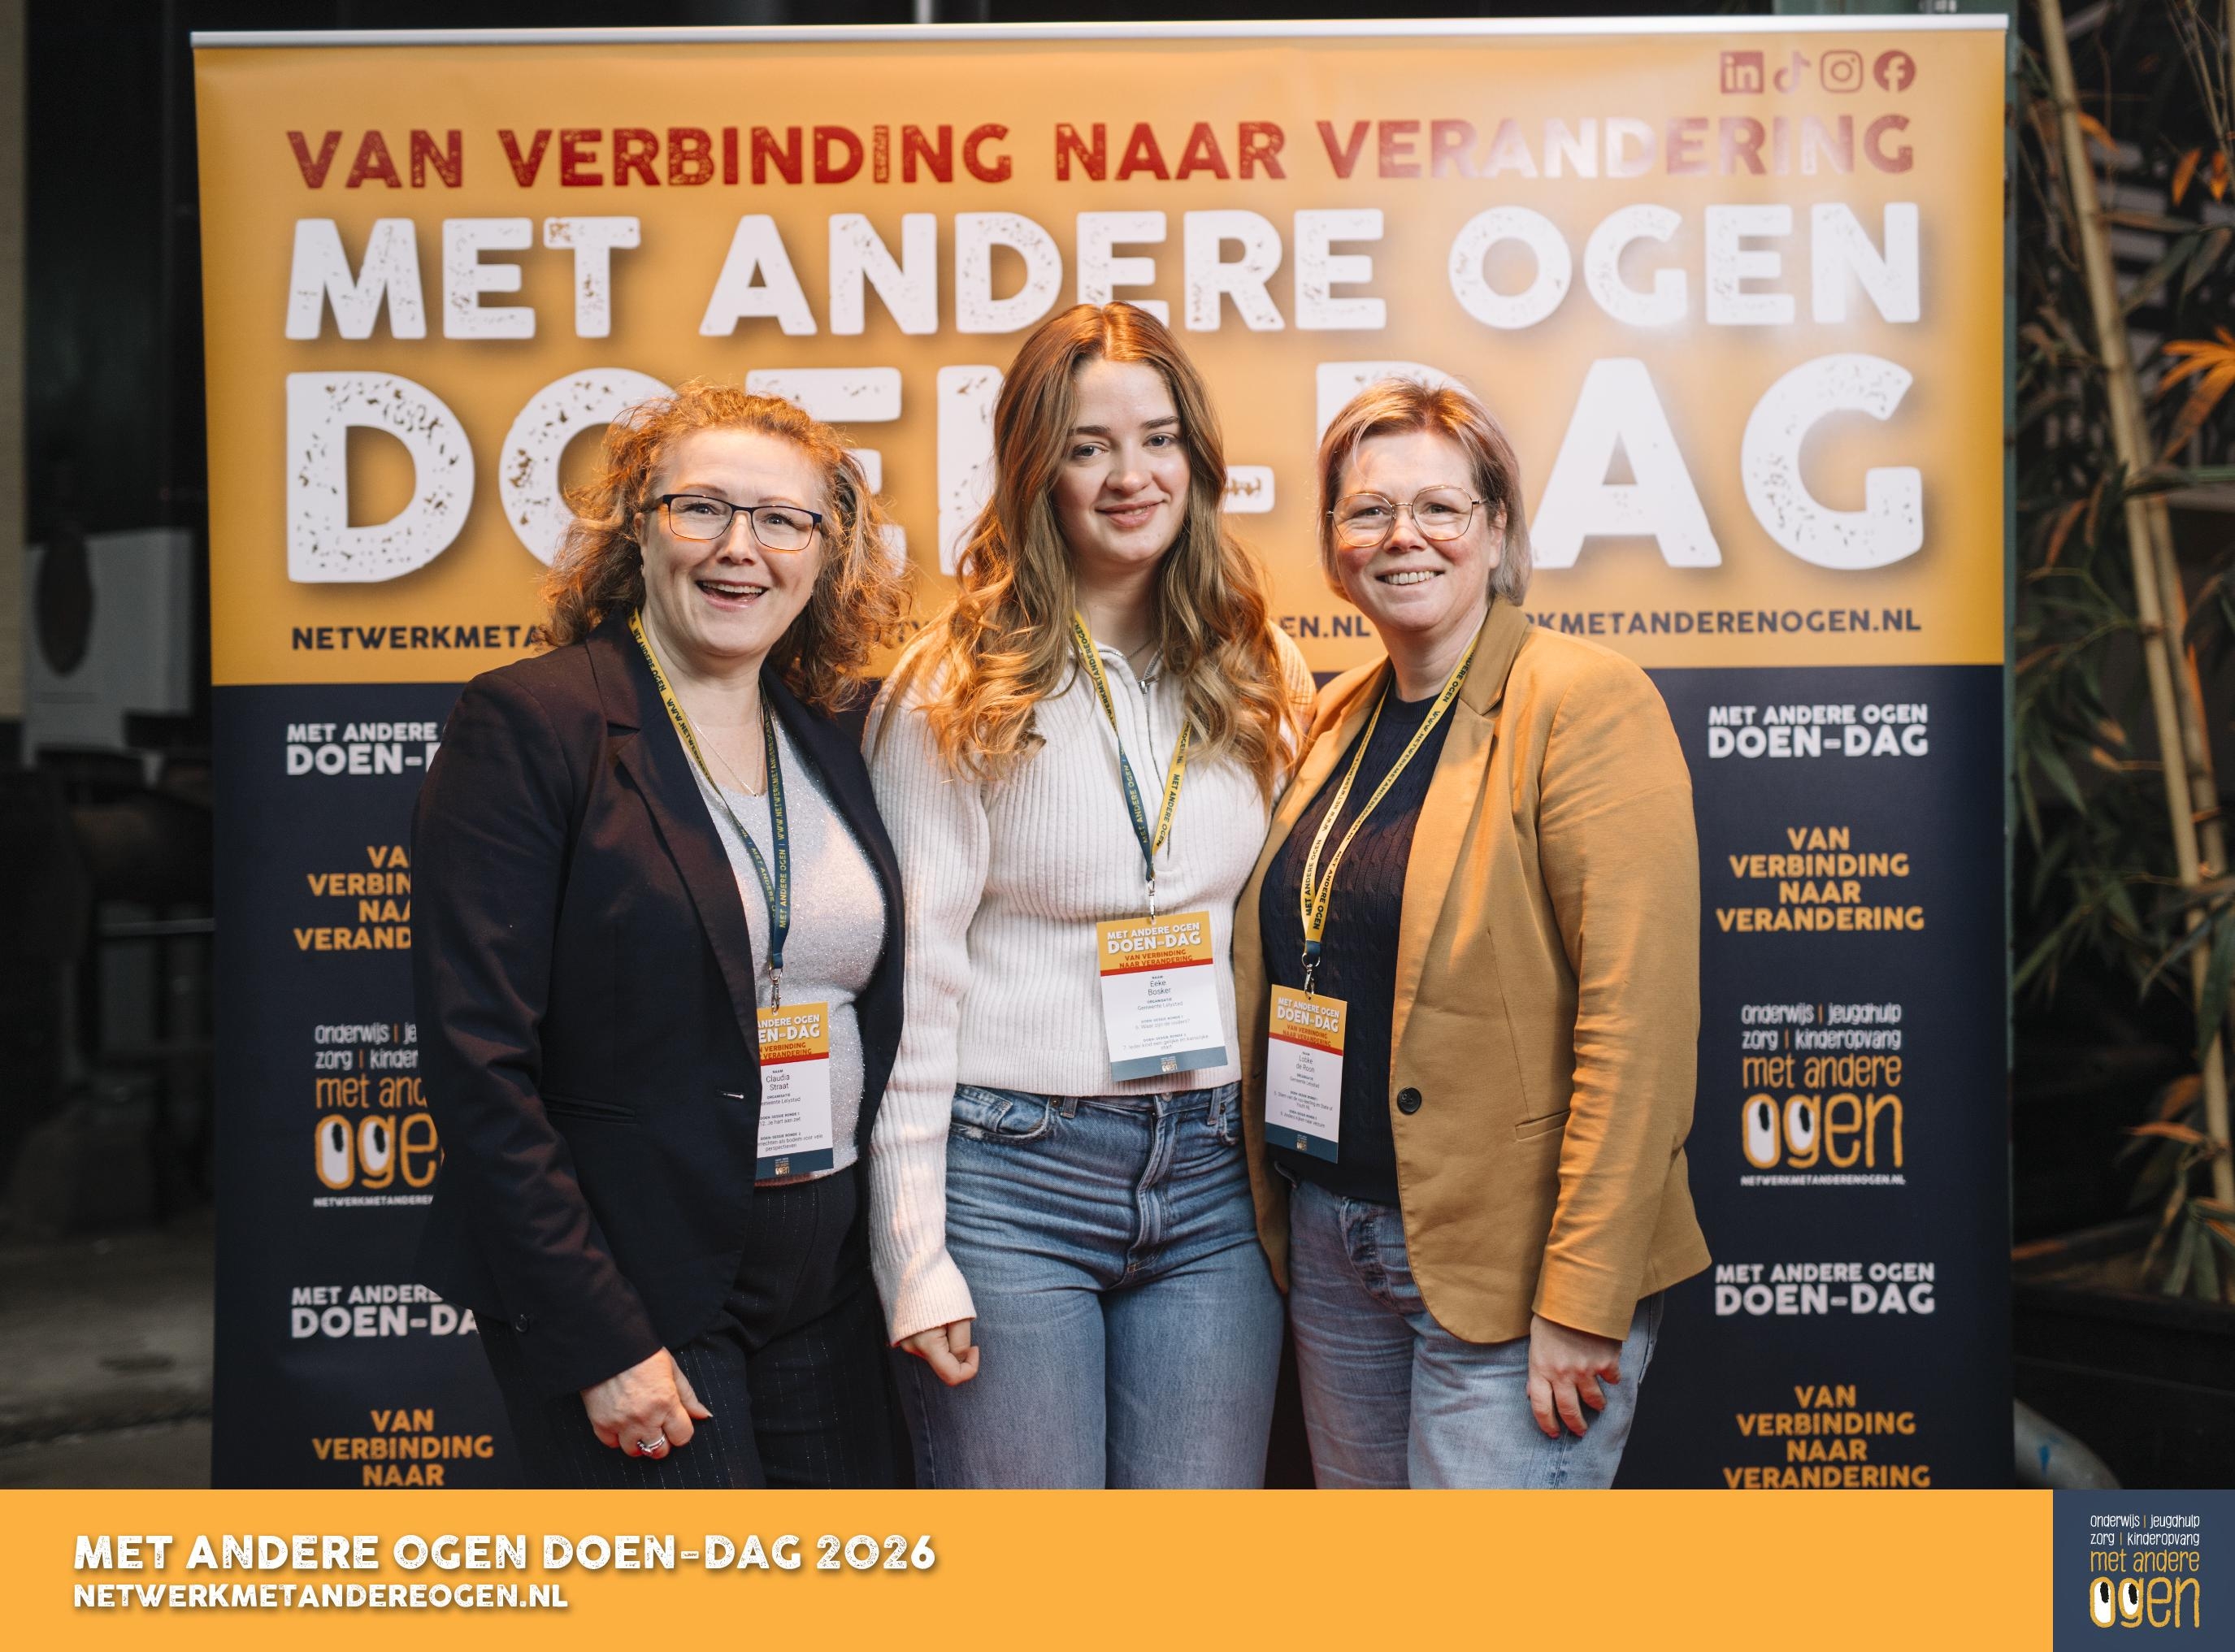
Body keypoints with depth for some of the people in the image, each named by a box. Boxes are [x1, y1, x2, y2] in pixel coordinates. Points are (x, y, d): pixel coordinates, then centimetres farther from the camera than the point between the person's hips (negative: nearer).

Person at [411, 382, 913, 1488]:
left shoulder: (829, 742, 8)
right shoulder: (526, 724, -10)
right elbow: (477, 1060, -15)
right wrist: (598, 1342, -17)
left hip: (827, 1288, 6)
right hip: (630, 1292, -6)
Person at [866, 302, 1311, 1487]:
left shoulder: (1260, 681, 9)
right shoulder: (954, 691, -4)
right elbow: (910, 978, -5)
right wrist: (913, 1257, -8)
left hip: (1215, 1175, 4)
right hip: (1009, 1175, -3)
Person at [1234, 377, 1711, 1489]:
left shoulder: (1583, 703, -12)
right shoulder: (1335, 719, 11)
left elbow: (1637, 1018, -18)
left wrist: (1583, 1304, -20)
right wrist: (1283, 1215, 11)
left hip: (1507, 1266, -7)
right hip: (1329, 1243, 7)